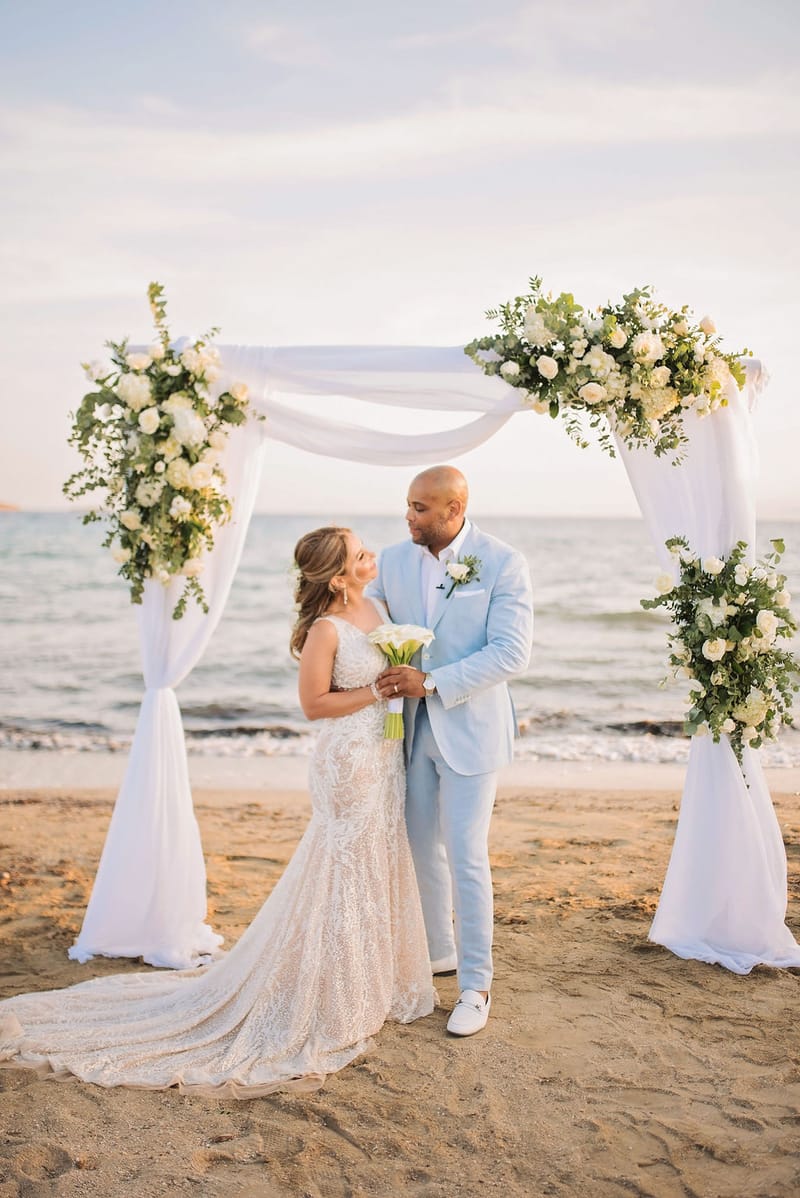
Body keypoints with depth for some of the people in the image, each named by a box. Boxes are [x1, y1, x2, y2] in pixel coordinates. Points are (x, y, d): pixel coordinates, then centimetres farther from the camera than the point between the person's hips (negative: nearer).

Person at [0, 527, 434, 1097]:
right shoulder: (325, 630, -21)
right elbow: (313, 703, -17)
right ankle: (328, 1002, 21)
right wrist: (377, 691, -19)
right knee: (344, 877, 4)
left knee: (379, 869, 18)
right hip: (349, 761, -8)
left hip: (386, 756, 8)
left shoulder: (377, 608, 3)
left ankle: (373, 980, 35)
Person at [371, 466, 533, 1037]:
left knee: (466, 860, 0)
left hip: (470, 729, -5)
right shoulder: (394, 560, 2)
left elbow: (512, 653, -17)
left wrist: (432, 682, -24)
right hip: (410, 728, 5)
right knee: (421, 849, 17)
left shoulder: (504, 563, -12)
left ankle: (476, 986, 16)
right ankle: (438, 951, 39)